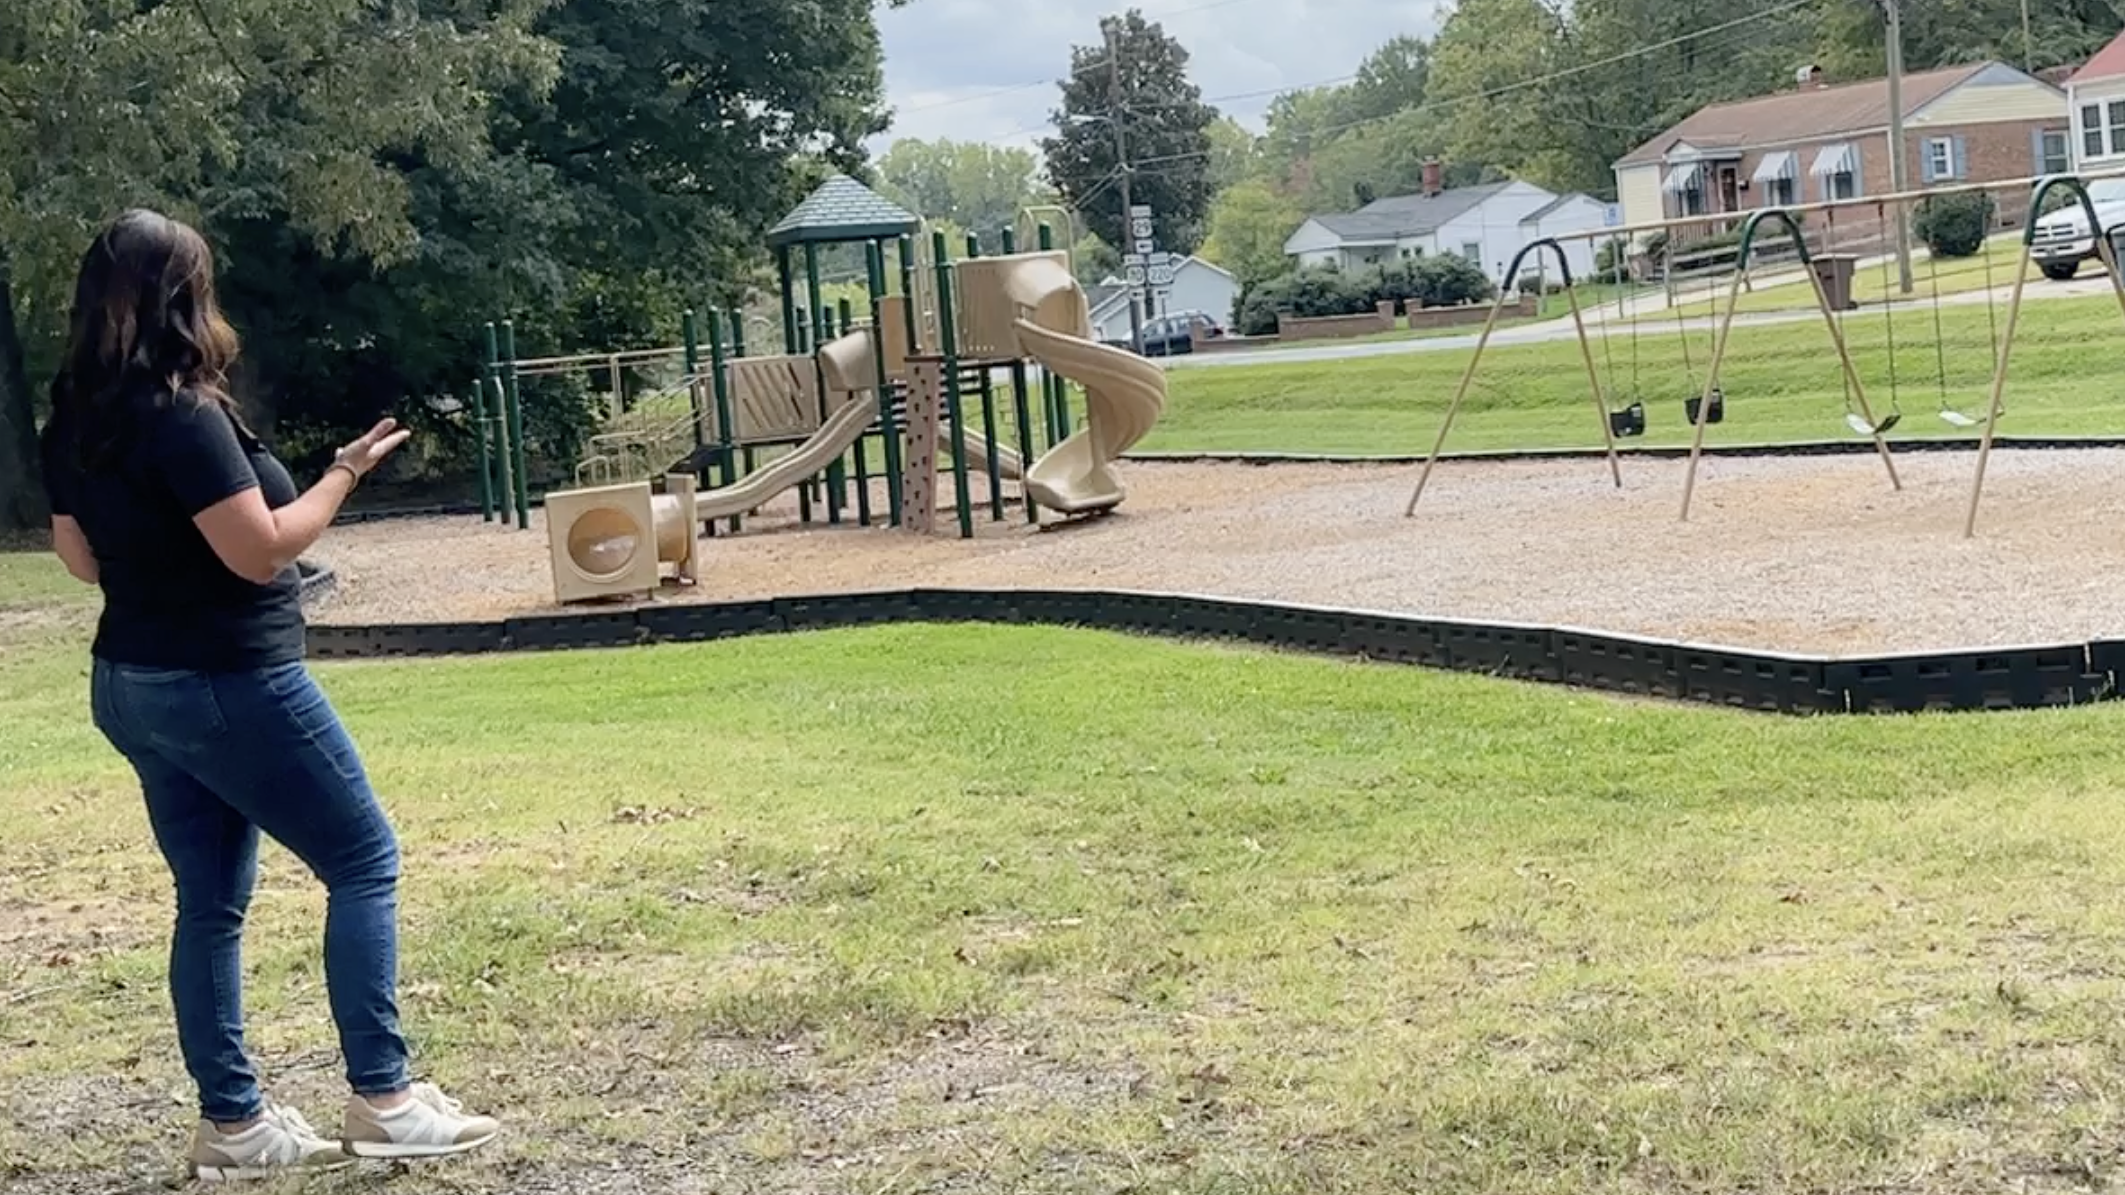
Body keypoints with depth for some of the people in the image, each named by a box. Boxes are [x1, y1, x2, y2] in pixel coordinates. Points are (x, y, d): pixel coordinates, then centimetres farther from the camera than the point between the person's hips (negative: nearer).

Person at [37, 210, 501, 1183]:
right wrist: (345, 474, -9)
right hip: (228, 686, -8)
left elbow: (80, 556, 15)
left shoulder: (73, 421, 6)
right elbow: (262, 550, -20)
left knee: (211, 901, 13)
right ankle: (382, 1098, 1)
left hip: (133, 684, 8)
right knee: (363, 861, 3)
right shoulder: (181, 414, -21)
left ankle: (232, 1121, 17)